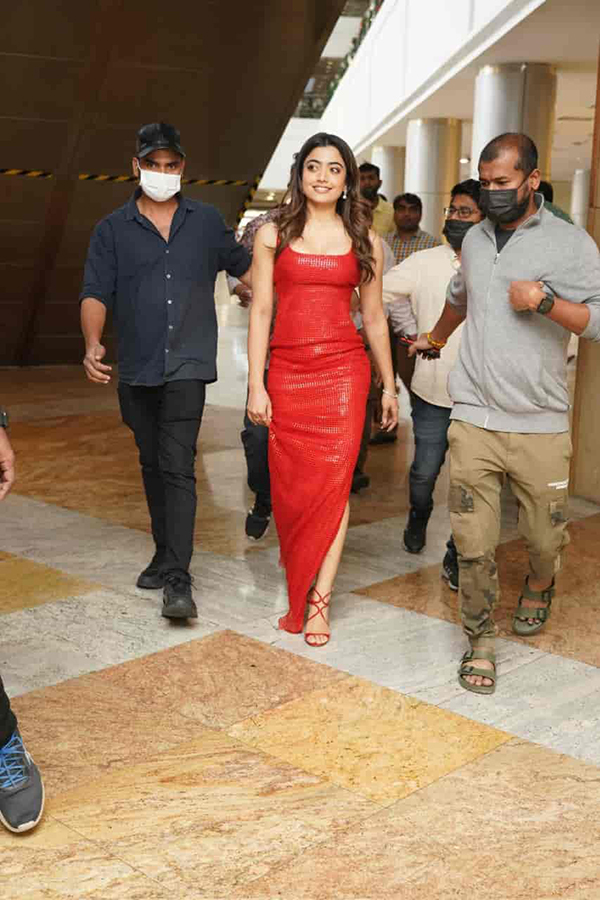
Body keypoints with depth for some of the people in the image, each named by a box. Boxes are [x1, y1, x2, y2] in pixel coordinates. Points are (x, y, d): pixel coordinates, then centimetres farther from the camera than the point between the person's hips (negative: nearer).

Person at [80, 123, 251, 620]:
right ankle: (166, 554, 30)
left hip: (187, 366, -3)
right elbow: (95, 293, -4)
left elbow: (243, 266, 20)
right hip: (137, 369, 3)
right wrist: (93, 345, -21)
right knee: (152, 465, 14)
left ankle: (177, 579, -14)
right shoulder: (112, 230, 5)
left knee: (177, 466, -13)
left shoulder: (207, 221, 7)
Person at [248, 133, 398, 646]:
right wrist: (256, 385, -3)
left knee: (333, 480, -6)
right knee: (290, 486, 3)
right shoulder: (273, 235, 6)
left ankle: (319, 599, -1)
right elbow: (260, 311, 3)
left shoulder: (363, 241, 9)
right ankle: (301, 584, 19)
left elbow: (374, 318, 14)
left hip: (344, 369, 0)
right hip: (287, 372, 0)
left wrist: (389, 386, 15)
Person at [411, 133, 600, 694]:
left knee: (545, 536, 7)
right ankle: (480, 642, 13)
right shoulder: (476, 238, 14)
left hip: (540, 425, -2)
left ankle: (538, 588, 41)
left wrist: (546, 301, -20)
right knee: (473, 542, -1)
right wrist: (436, 338, 51)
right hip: (474, 419, 3)